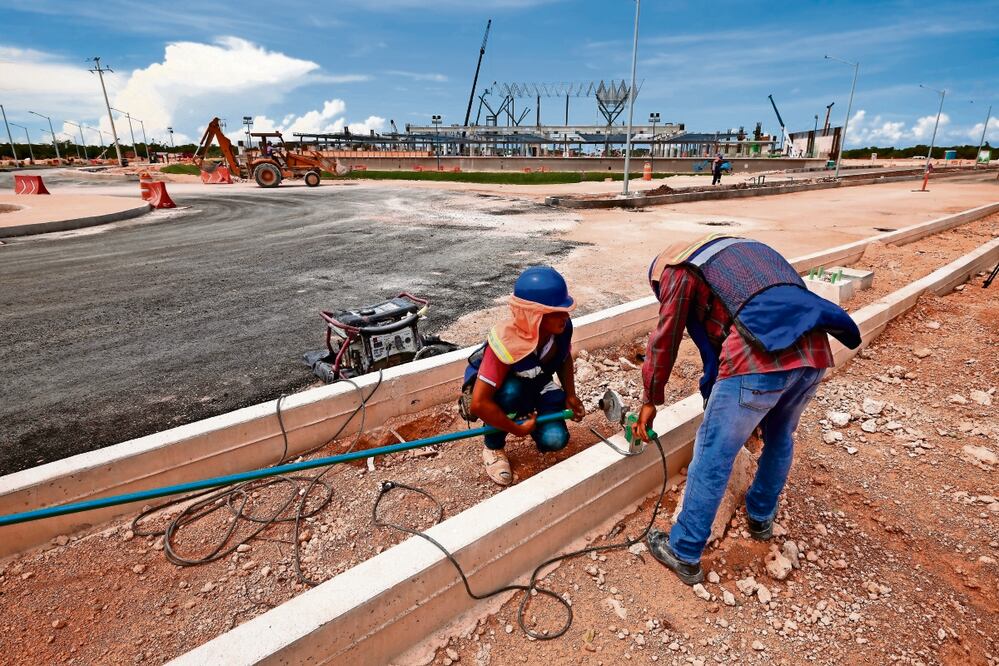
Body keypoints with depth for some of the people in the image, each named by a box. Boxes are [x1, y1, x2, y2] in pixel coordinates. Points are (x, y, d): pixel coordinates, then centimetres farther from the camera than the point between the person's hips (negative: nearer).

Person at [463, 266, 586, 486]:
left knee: (554, 440, -18)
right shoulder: (506, 344, -40)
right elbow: (479, 404, -40)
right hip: (493, 388, -4)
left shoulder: (562, 327, -24)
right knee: (509, 391, -40)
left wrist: (570, 396, -10)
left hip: (533, 387, 4)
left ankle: (530, 416, 18)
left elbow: (565, 358, 2)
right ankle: (494, 448, -11)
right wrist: (518, 429, -29)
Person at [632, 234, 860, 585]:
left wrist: (650, 401, 26)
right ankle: (761, 517, 48)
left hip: (761, 358, -7)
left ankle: (684, 554, 19)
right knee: (780, 438, 30)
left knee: (713, 457, 6)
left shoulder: (678, 267, 12)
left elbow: (665, 340, 13)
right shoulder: (745, 249, 34)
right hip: (815, 351, 8)